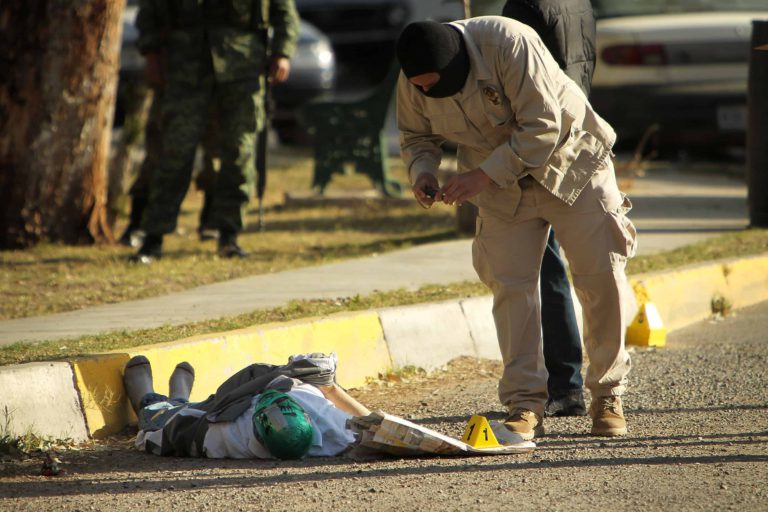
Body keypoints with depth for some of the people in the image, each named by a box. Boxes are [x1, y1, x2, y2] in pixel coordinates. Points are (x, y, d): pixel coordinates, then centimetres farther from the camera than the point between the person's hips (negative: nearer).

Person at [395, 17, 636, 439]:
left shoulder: (509, 43, -31)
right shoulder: (413, 82, -14)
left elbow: (543, 126, -30)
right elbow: (416, 136, 5)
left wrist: (483, 175, -32)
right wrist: (422, 170, -17)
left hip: (568, 163, -4)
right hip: (501, 186, 4)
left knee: (601, 277, -3)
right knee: (510, 285, -5)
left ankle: (608, 394, 10)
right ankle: (524, 404, -3)